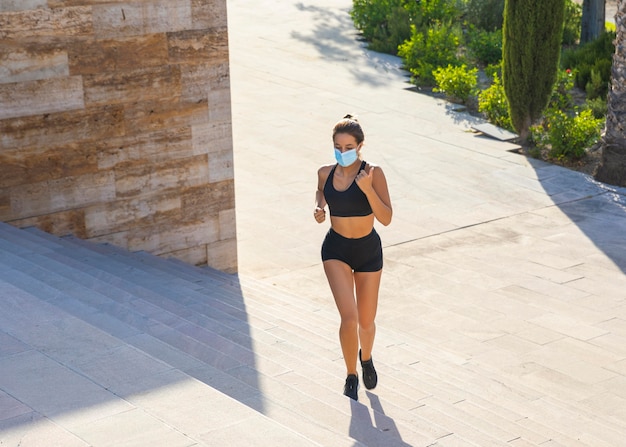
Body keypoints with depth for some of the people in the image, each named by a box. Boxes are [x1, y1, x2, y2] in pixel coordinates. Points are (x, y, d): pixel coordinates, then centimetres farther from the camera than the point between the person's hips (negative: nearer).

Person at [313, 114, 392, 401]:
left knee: (366, 321, 13)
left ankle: (366, 357, 48)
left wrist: (368, 189, -32)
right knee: (349, 317, -17)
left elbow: (386, 219, -20)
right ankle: (351, 378, 4)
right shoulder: (326, 173, -6)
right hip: (336, 250, 1)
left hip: (368, 251, 0)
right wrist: (320, 209, -2)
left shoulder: (373, 173, -15)